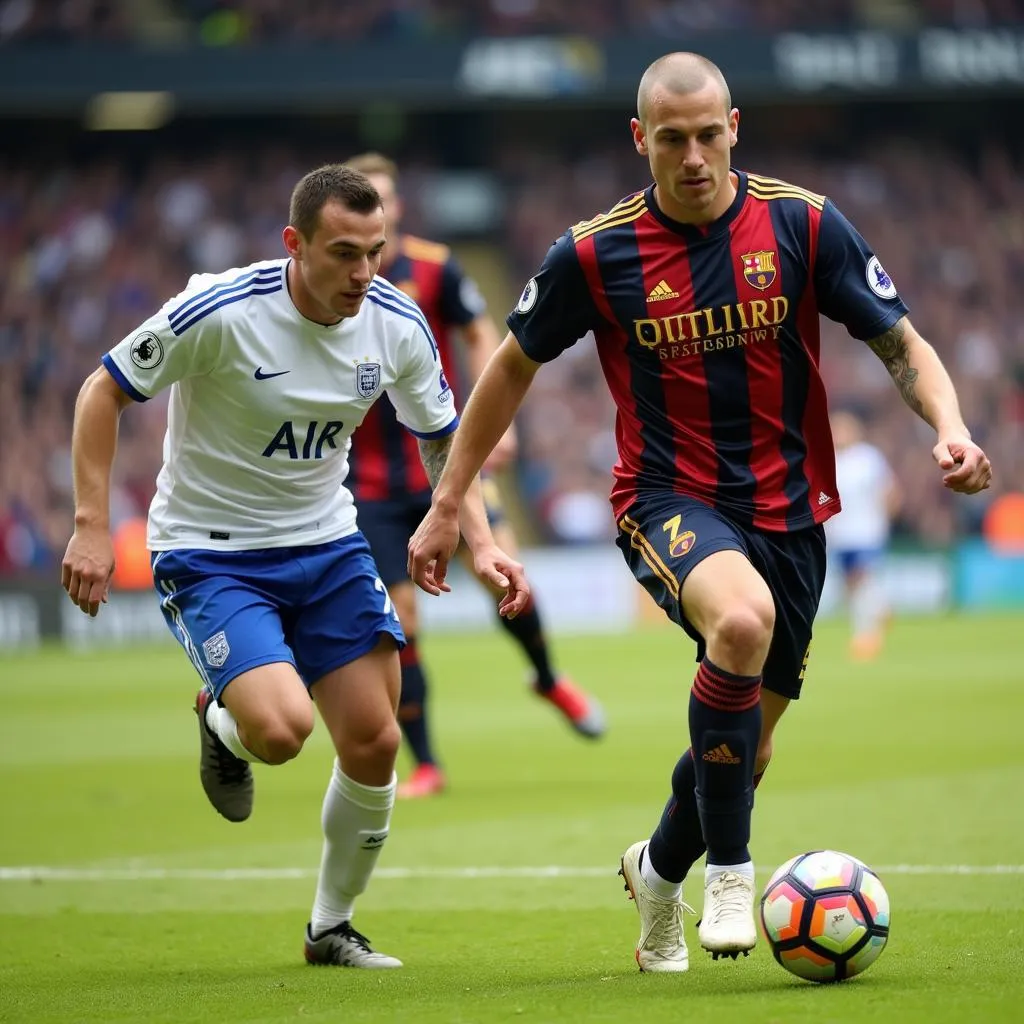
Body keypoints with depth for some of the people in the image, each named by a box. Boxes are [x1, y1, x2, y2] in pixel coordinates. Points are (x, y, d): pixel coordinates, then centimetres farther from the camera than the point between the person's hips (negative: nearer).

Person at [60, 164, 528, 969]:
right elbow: (105, 392, -12)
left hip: (327, 544, 5)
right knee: (281, 728, -26)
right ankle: (223, 727, 14)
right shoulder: (220, 312, -23)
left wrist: (481, 543, -7)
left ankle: (332, 927, 21)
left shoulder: (397, 325, -8)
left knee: (374, 744, -2)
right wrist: (92, 526, -17)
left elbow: (443, 441, 8)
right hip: (208, 551, -5)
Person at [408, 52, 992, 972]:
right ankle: (729, 872, -22)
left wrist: (951, 429, -22)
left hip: (788, 507, 3)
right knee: (742, 618, -36)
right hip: (669, 501, -3)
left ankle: (659, 870, 45)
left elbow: (904, 348, -2)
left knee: (747, 748, 10)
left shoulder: (803, 225, -7)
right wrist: (447, 505, 7)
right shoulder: (593, 254, -8)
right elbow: (514, 366, 7)